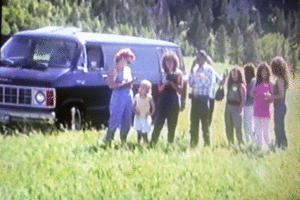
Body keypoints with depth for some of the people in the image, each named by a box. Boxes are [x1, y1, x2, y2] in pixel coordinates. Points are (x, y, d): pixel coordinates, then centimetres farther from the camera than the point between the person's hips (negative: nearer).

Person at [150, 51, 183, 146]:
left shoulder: (178, 74, 6)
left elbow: (179, 89, 0)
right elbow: (159, 89, 4)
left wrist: (171, 83, -12)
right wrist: (164, 83, -15)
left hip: (174, 101, 0)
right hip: (163, 100, 0)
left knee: (172, 127, 2)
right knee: (158, 124, -8)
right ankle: (152, 144, -8)